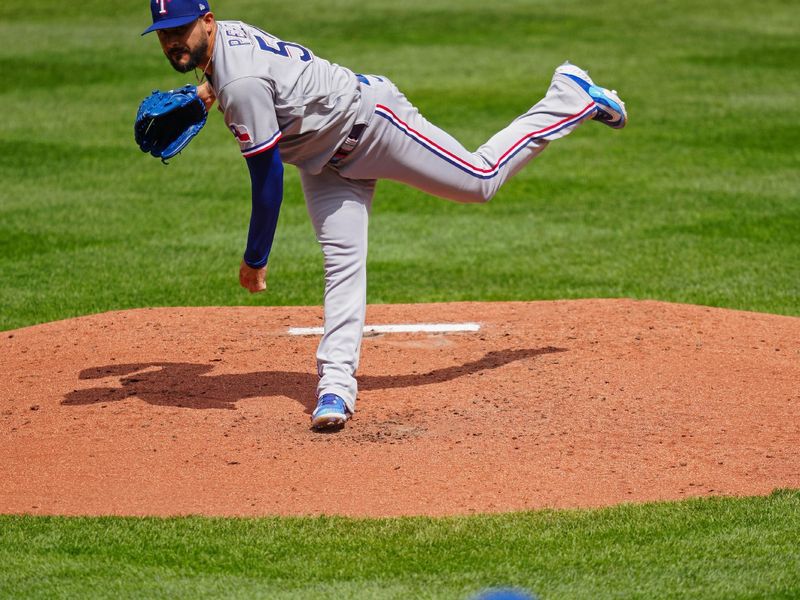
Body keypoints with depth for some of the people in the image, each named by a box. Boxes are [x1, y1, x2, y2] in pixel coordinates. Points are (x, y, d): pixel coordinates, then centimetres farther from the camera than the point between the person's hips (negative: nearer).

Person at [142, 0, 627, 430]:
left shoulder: (241, 83, -34)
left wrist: (256, 257, -19)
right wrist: (209, 94, 7)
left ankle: (572, 96, 20)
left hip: (368, 117, -9)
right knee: (342, 262, -2)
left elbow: (268, 179, -28)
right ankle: (337, 385, -9)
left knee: (482, 180, 3)